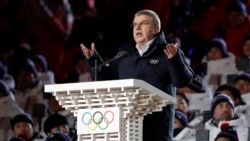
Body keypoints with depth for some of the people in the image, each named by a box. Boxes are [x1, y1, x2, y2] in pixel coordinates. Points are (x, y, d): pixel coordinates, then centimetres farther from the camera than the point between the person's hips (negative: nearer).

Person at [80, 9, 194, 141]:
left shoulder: (166, 53, 2)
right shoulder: (124, 55, 18)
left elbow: (183, 80, -8)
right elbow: (107, 78, 25)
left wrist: (175, 59, -25)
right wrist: (93, 60, 15)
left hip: (156, 125, -5)